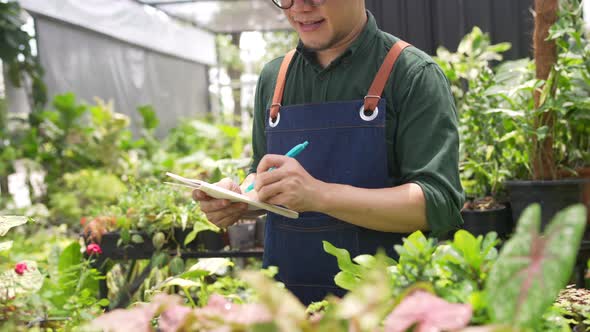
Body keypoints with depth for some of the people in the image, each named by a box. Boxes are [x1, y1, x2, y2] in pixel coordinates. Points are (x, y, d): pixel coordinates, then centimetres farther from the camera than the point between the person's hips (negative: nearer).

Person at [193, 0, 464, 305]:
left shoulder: (413, 74, -7)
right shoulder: (273, 77, 7)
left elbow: (439, 204, -15)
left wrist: (320, 195, -26)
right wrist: (238, 198, -5)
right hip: (285, 297, 3)